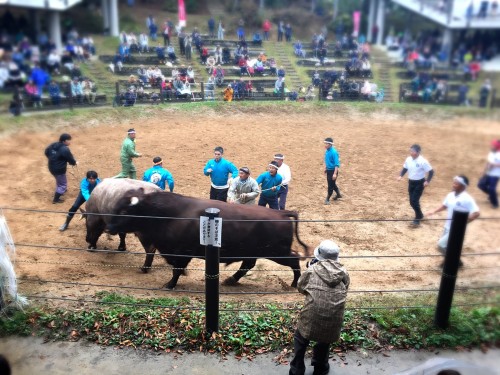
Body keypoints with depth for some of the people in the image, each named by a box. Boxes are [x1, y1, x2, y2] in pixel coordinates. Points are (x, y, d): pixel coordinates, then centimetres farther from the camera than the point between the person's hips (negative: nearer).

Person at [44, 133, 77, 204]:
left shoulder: (53, 145, 0)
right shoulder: (65, 149, -25)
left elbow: (46, 152, 13)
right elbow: (71, 159, -16)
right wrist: (75, 163, 6)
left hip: (51, 167, 9)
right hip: (59, 170, -9)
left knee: (59, 180, 34)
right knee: (63, 184, 9)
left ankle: (60, 191, 56)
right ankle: (56, 199, 14)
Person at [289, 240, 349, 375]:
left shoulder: (311, 270, -6)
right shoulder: (344, 274, 1)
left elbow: (301, 288, 10)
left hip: (311, 317, -2)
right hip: (333, 320, 3)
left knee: (300, 340, 25)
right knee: (324, 342, 31)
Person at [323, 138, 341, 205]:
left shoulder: (334, 152, -23)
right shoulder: (327, 151, 1)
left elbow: (337, 164, -23)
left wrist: (335, 173, -27)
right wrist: (325, 168, 22)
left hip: (333, 170, -9)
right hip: (328, 170, 9)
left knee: (331, 185, 0)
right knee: (332, 184, 22)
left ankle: (327, 199, 11)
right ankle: (338, 194, 41)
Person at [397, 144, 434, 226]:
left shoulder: (422, 161, -21)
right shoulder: (408, 159, -3)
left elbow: (431, 171, -15)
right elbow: (405, 168, 12)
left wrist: (427, 181, -23)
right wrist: (401, 176, -4)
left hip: (420, 183, -6)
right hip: (411, 182, 6)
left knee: (414, 201, -12)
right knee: (412, 201, 12)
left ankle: (417, 219, 4)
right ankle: (419, 215, 36)